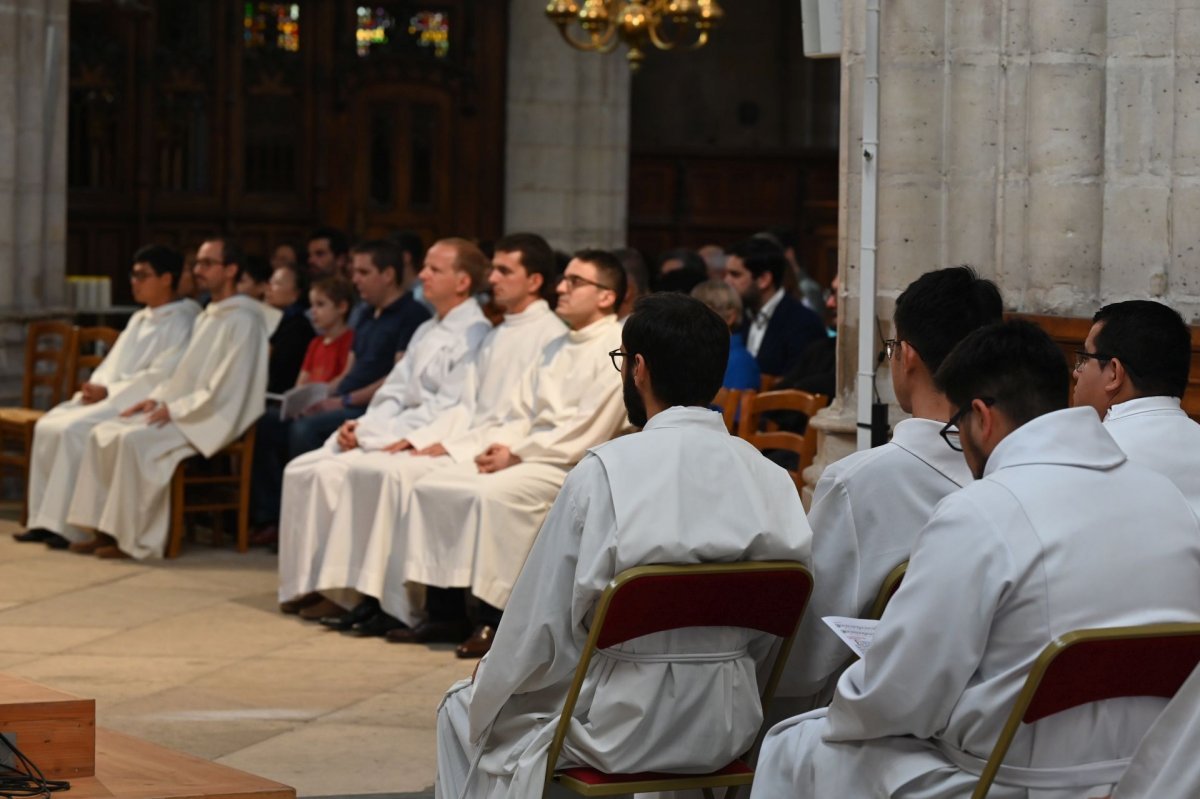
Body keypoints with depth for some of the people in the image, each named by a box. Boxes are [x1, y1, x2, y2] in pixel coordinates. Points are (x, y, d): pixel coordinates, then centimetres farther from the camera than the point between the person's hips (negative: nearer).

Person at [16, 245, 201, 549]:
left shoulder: (181, 322, -7)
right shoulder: (139, 320, 22)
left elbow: (160, 377, -16)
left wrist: (108, 392, -16)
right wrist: (95, 387, -2)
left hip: (139, 405, -9)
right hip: (109, 398, 9)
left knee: (73, 430, -29)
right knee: (47, 426, -12)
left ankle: (65, 525, -25)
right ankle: (43, 520, -13)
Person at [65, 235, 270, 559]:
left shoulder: (243, 321, -12)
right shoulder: (206, 318, 19)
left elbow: (225, 390, -19)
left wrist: (174, 410, -16)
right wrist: (156, 399, 6)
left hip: (211, 421, -10)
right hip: (182, 413, 10)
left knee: (134, 440, -29)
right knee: (104, 434, -5)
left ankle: (133, 539, -21)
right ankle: (105, 530, -7)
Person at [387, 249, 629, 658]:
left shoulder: (617, 348, -8)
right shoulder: (556, 348, 21)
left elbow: (588, 432, -16)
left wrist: (517, 455, -14)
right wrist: (496, 446, -1)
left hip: (577, 464, -9)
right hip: (527, 457, 9)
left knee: (495, 494, -33)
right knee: (432, 487, -4)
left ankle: (494, 620, -25)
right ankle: (445, 614, -3)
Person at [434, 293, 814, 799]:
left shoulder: (604, 472, -17)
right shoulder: (770, 477, -5)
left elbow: (544, 621, -11)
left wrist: (490, 678, 8)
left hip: (623, 728, -5)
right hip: (729, 725, 5)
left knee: (463, 711, 22)